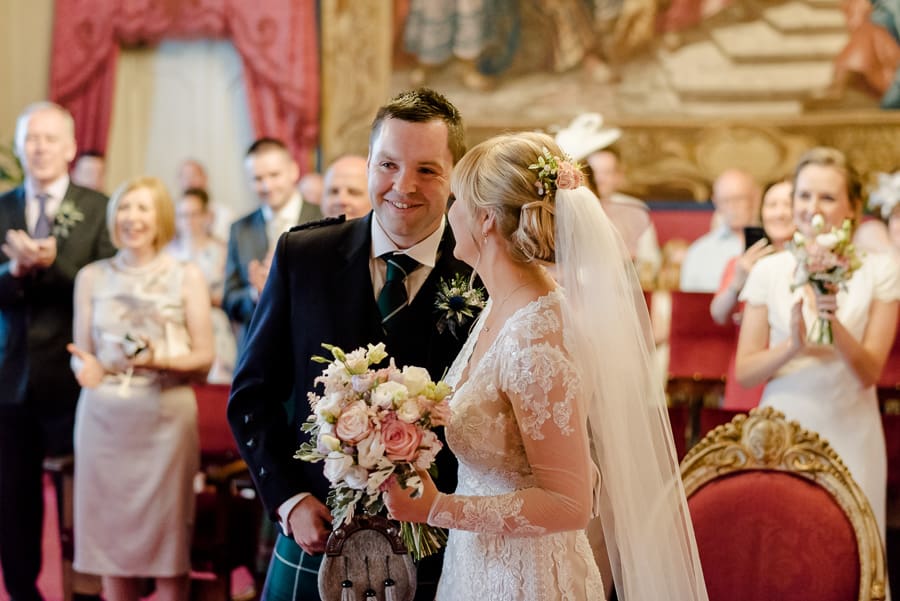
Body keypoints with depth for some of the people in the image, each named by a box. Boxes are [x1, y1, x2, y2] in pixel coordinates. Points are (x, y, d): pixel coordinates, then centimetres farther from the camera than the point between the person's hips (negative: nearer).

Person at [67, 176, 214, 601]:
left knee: (168, 534, -1)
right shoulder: (91, 277, 9)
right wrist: (86, 366, -15)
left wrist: (159, 360, -16)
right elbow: (81, 354, 8)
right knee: (110, 531, 4)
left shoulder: (186, 276, 4)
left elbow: (203, 357, 2)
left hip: (166, 415, -2)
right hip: (104, 416, 2)